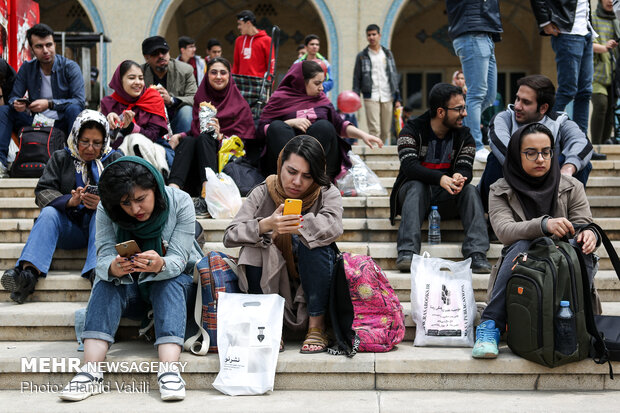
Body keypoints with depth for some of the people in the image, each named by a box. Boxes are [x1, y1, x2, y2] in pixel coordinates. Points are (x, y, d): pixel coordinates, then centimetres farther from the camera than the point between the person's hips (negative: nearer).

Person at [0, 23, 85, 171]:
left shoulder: (70, 67, -7)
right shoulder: (27, 68, 5)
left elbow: (80, 100, -17)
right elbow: (13, 97, 6)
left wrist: (50, 104, -28)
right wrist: (16, 104, -21)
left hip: (61, 124, -4)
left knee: (73, 108, -34)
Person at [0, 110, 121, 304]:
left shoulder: (114, 159, 11)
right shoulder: (61, 158, 13)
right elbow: (42, 191, 0)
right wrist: (70, 201, -21)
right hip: (69, 227, 1)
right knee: (48, 213, -28)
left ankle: (98, 271, -52)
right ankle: (29, 272, -48)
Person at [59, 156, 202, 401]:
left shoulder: (180, 202, -18)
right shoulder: (106, 210, -14)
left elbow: (177, 260, -23)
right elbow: (104, 257, -21)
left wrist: (160, 265, -47)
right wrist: (113, 268, -46)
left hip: (172, 282, -1)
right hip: (128, 287, 1)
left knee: (171, 284, -33)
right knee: (106, 283, -28)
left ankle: (169, 370, -48)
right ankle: (91, 371, -41)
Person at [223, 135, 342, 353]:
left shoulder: (327, 193, -6)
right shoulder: (262, 193, -5)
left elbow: (333, 226, -28)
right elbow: (230, 236, -17)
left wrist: (290, 227, -35)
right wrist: (265, 225, -35)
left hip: (313, 281, -1)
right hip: (269, 282, 1)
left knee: (311, 241, -28)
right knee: (254, 245, -26)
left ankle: (316, 325, -17)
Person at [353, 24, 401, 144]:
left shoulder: (388, 53, 14)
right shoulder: (362, 56, 7)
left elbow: (394, 76, 15)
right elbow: (356, 79, 7)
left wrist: (397, 98, 9)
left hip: (388, 98, 3)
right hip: (371, 98, -3)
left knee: (386, 131, 4)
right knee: (374, 131, -13)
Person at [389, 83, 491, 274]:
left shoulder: (464, 136, 2)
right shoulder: (412, 130, -9)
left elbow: (465, 168, -10)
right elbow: (409, 165, -24)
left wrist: (459, 177, -37)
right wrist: (441, 178, -41)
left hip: (447, 198, 3)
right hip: (414, 193, -3)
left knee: (470, 190, -25)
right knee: (417, 186, -34)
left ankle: (476, 254, -37)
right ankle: (407, 253, -46)